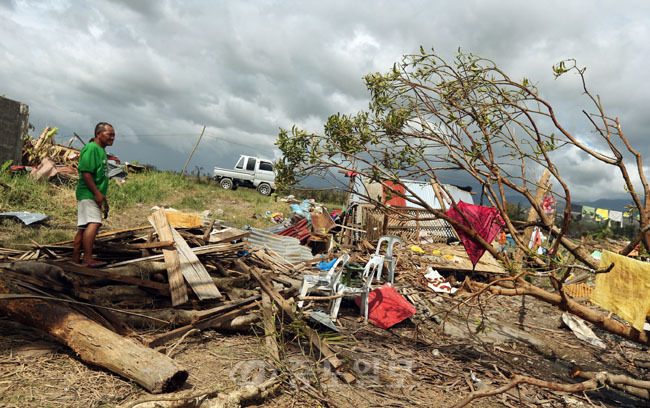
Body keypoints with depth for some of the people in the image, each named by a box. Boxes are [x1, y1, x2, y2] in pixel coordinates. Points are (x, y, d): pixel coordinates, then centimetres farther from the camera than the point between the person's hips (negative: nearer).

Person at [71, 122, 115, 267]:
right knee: (93, 224, -20)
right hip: (88, 194, -10)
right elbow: (85, 172, -19)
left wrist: (103, 199, 27)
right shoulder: (91, 148, -9)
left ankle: (75, 257, 18)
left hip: (95, 196, 10)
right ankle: (88, 259, -23)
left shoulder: (102, 151, 23)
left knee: (84, 227, 12)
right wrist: (97, 193, -22)